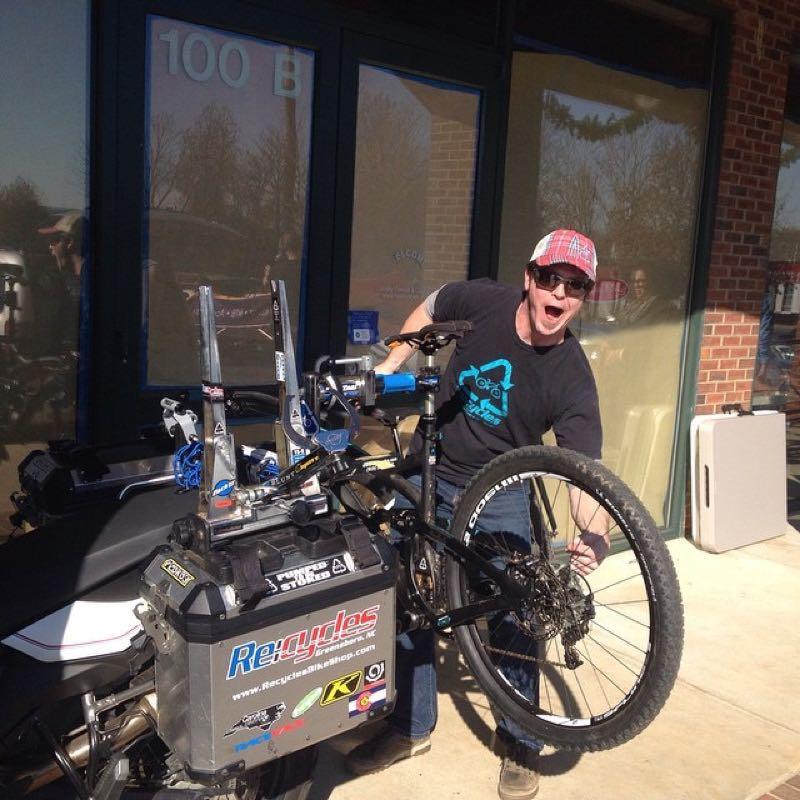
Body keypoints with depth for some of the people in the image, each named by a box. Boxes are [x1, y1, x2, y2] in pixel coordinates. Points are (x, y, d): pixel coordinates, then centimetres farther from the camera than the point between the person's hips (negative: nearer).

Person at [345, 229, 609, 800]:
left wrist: (594, 535, -47)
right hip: (430, 479, 3)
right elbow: (429, 310, 9)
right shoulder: (484, 301, -14)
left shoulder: (572, 379, -21)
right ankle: (411, 727, 30)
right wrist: (388, 367, 2)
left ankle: (521, 746, 25)